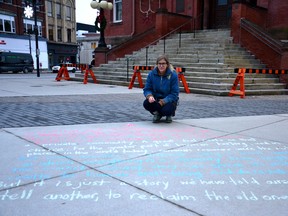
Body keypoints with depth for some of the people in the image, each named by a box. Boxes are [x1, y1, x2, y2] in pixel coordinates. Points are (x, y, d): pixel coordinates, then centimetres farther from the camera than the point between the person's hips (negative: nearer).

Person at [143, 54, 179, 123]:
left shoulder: (173, 75, -15)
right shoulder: (151, 74, -7)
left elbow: (174, 93, -16)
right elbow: (147, 89, -4)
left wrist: (163, 101, -28)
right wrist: (149, 96, -28)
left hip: (169, 100, -2)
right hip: (156, 98, 2)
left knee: (166, 110, -34)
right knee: (146, 103, -28)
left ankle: (169, 114, 9)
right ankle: (157, 113, 7)